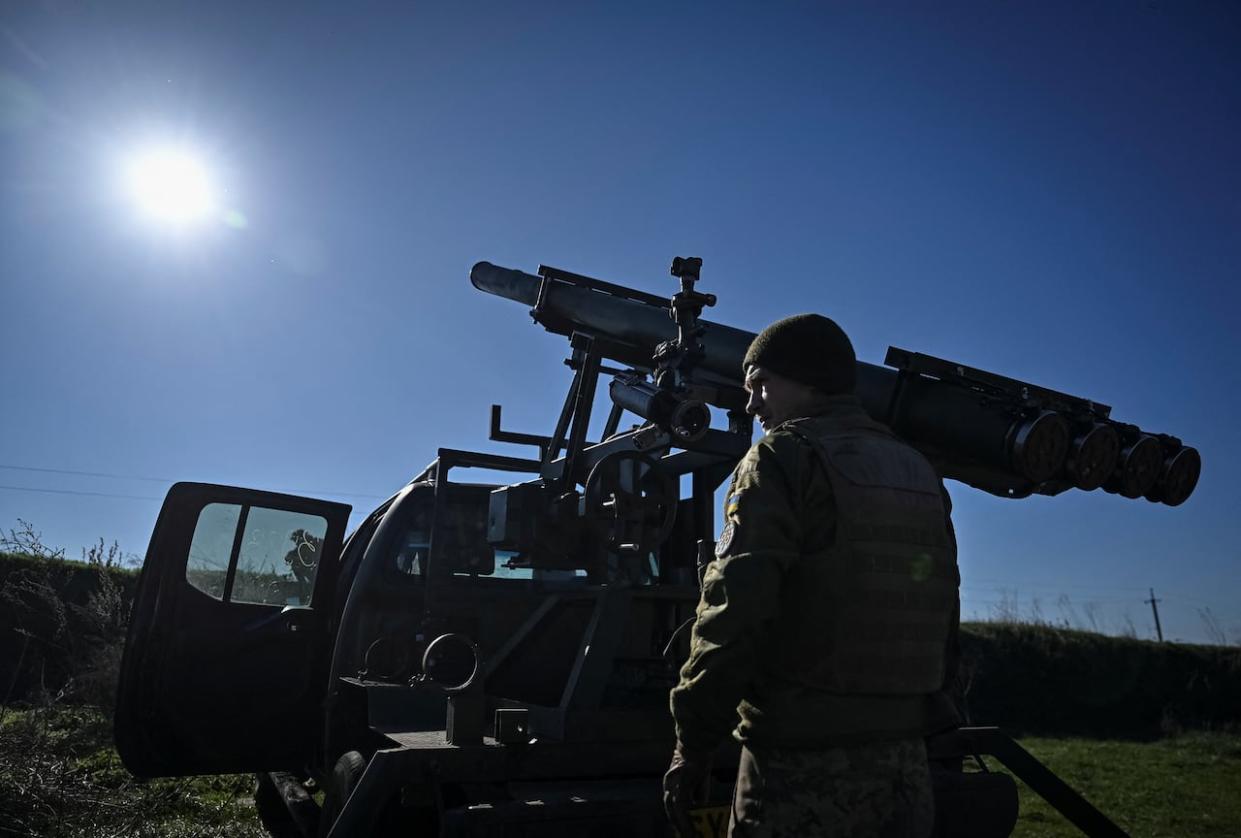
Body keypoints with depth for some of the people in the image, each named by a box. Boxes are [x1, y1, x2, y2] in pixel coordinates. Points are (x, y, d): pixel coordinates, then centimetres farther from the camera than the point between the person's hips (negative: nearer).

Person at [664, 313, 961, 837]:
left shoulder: (786, 457, -8)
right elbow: (944, 620, 15)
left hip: (803, 764, -6)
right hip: (904, 758, 7)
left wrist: (693, 743, -13)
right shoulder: (920, 473, 13)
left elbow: (735, 607, -19)